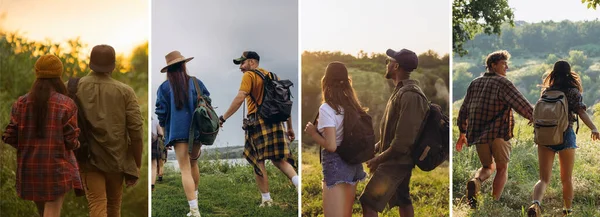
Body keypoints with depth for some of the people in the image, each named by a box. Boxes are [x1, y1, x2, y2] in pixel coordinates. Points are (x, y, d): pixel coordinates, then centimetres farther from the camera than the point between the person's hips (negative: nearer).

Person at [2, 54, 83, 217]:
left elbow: (10, 137, -2)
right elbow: (71, 140, -11)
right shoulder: (66, 104, -10)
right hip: (57, 169, -5)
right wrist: (76, 144, 13)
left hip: (30, 169, 5)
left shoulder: (21, 103, 0)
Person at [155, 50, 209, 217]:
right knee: (193, 162, 25)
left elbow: (161, 113, -1)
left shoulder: (164, 87, 0)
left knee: (185, 169, -5)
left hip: (178, 131, -2)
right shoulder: (196, 83, 3)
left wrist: (165, 133, 11)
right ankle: (194, 198, 37)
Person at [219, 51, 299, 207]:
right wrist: (290, 127, 22)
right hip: (276, 122, 6)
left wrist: (223, 118, -12)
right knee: (278, 159, 11)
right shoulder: (272, 76, 20)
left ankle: (266, 199, 1)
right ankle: (298, 181, -14)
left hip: (258, 121, -6)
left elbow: (239, 98, -14)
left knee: (258, 161, 2)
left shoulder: (249, 75, -1)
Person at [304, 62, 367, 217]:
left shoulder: (326, 109, -15)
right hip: (353, 163, 8)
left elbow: (331, 145, -20)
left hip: (336, 165, -8)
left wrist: (313, 132, -4)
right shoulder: (351, 105, 6)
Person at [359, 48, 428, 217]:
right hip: (398, 159, 10)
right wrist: (375, 148, 10)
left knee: (368, 203, -9)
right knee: (402, 201, 16)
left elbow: (404, 139, -26)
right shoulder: (401, 91, 10)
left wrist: (379, 159, -17)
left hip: (397, 160, -10)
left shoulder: (410, 95, -23)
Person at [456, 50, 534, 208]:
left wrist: (462, 133, 26)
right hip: (499, 133, -5)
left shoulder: (475, 84, 13)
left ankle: (476, 181, -13)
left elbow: (464, 110, 18)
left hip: (478, 134, 5)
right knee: (502, 168, 9)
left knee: (488, 167, 20)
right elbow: (522, 104, -10)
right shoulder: (503, 83, -6)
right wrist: (534, 117, 4)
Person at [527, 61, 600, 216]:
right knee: (567, 178, 17)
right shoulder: (573, 92, -1)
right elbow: (581, 112, -16)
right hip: (566, 136, -2)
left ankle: (536, 203, -31)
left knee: (544, 178, -3)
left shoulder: (546, 92, 8)